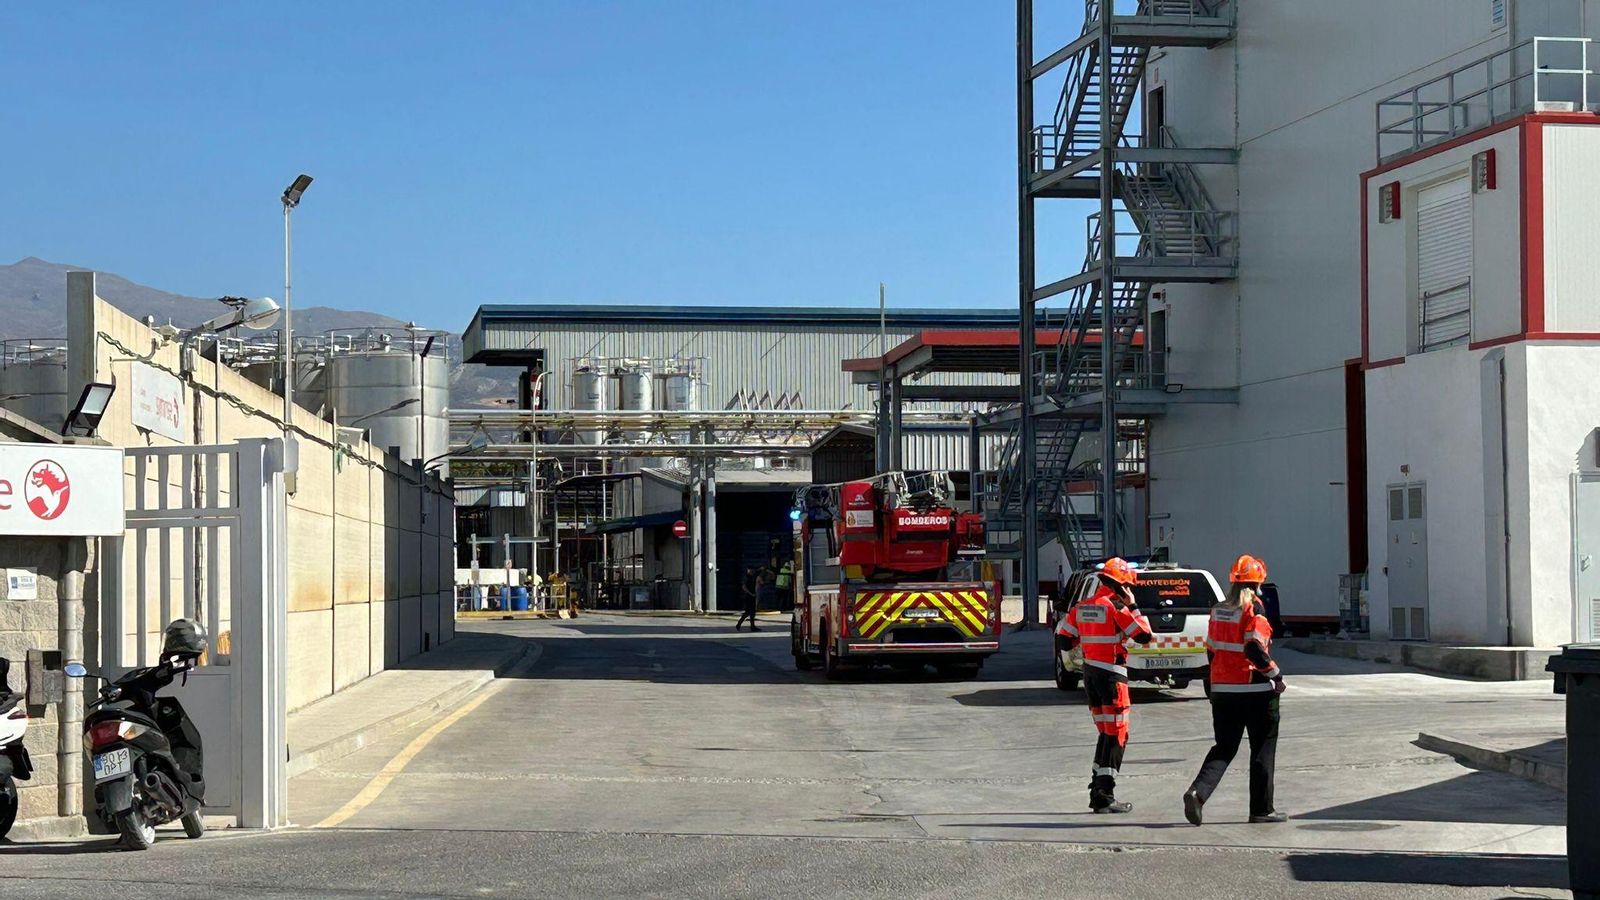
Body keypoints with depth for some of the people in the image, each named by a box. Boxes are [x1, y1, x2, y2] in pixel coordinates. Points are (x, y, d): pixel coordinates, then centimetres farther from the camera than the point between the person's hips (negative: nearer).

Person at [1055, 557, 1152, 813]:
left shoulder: (1081, 607, 9)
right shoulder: (1116, 606, -13)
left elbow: (1064, 638, 10)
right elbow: (1144, 635, -12)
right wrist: (1133, 606, -4)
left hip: (1089, 673, 8)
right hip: (1111, 675, -8)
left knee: (1106, 733, 18)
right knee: (1116, 736, -3)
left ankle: (1098, 791, 20)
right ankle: (1105, 796, -8)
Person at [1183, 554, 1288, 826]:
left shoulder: (1218, 610, 10)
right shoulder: (1254, 609, -12)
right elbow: (1255, 650, -21)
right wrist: (1275, 675, -10)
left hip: (1222, 690, 6)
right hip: (1256, 691, -6)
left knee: (1224, 748, 11)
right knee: (1263, 749, 6)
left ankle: (1198, 791, -11)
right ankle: (1262, 809, 10)